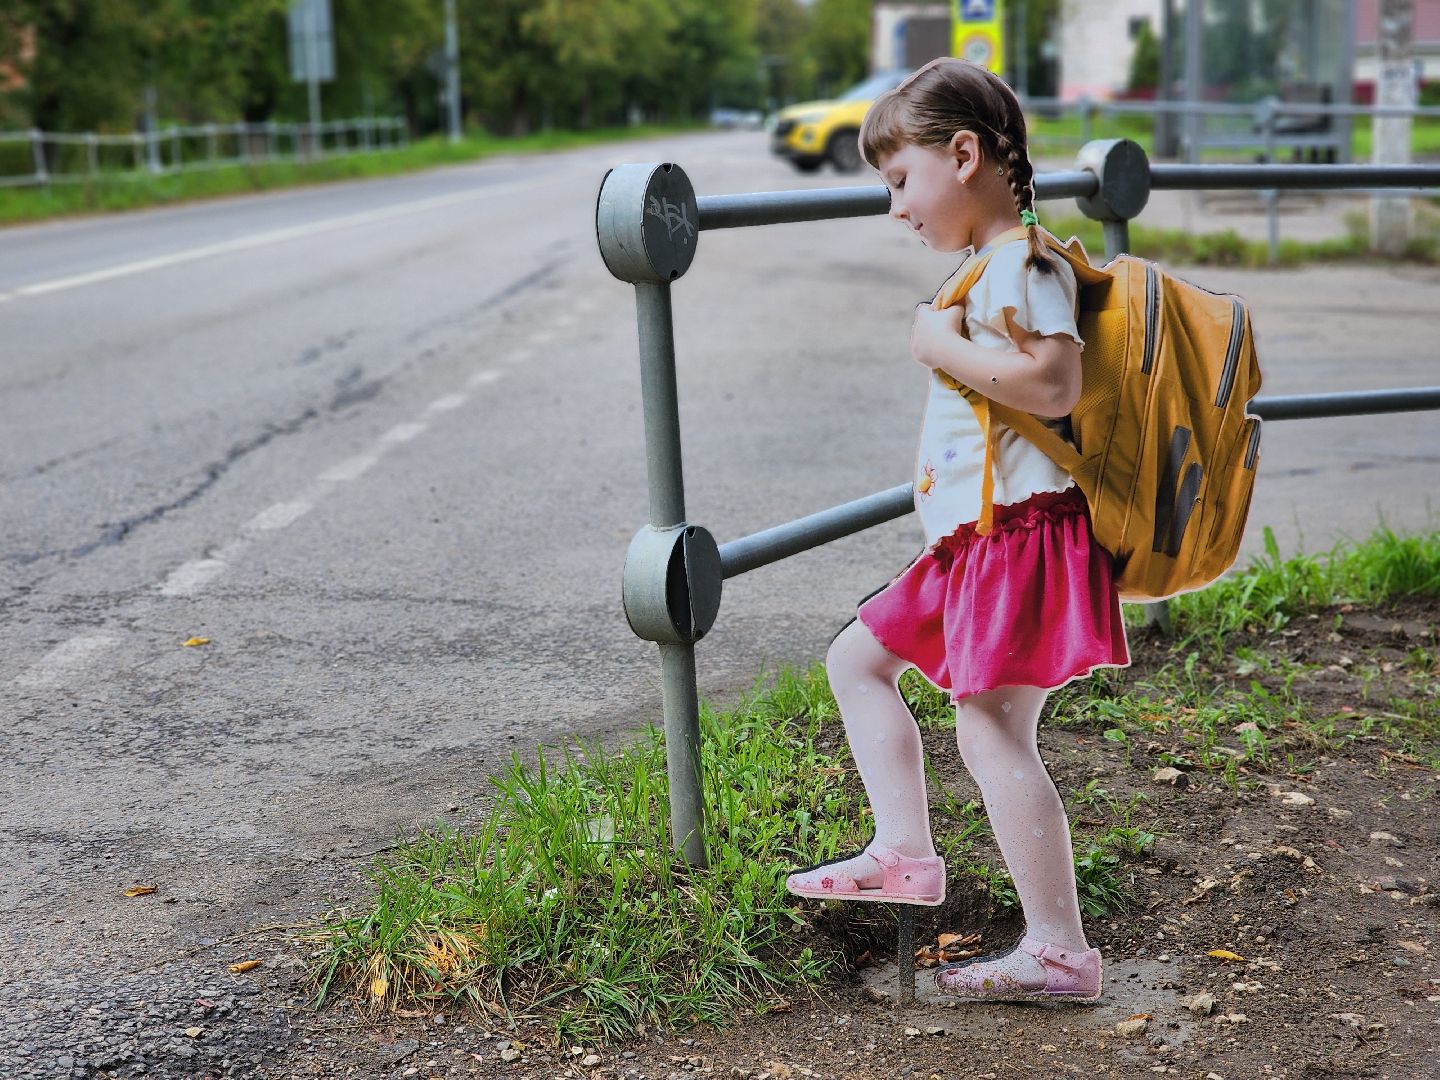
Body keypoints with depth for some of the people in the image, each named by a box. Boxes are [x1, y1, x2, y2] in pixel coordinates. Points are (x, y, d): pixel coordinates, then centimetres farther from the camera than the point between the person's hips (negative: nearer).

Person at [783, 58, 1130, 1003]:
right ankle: (906, 854, 15)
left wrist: (942, 346, -19)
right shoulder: (993, 265, 18)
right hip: (971, 536, 11)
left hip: (1021, 530, -11)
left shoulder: (1022, 262, -14)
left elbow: (1054, 385, -28)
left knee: (990, 726, -11)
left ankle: (1059, 952, -4)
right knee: (858, 658, 15)